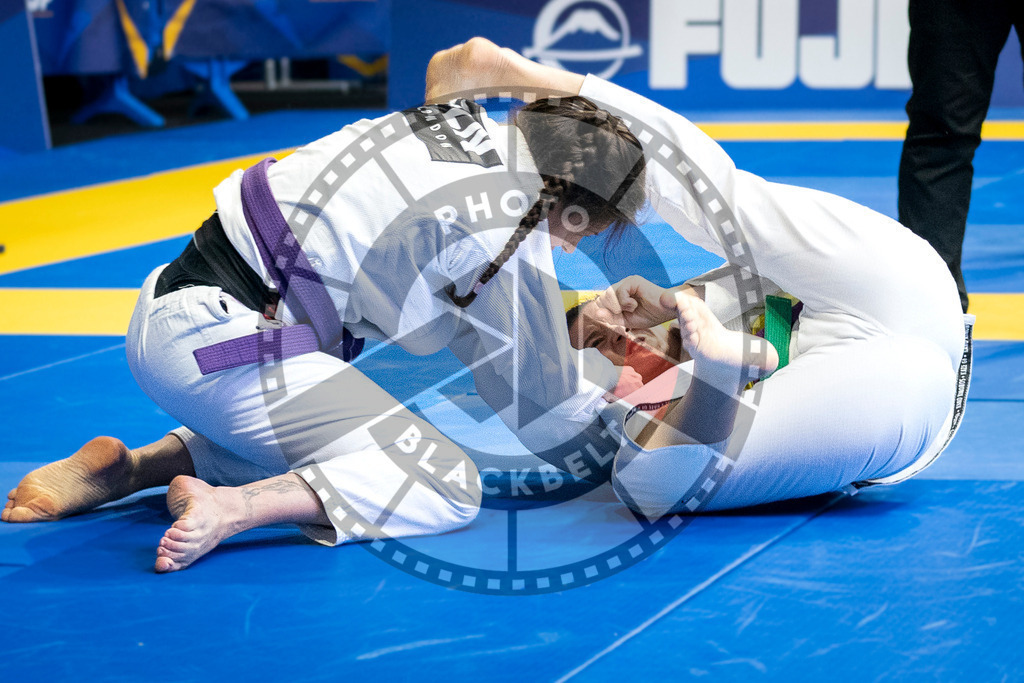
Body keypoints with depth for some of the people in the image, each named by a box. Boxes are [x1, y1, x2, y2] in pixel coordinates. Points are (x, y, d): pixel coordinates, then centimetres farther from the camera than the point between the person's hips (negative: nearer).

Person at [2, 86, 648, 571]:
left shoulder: (470, 123, 10)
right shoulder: (514, 242, -12)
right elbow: (549, 414, -1)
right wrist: (607, 384, 19)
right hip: (223, 346, -9)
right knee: (447, 481, -8)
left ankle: (131, 467, 15)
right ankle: (227, 507, -22)